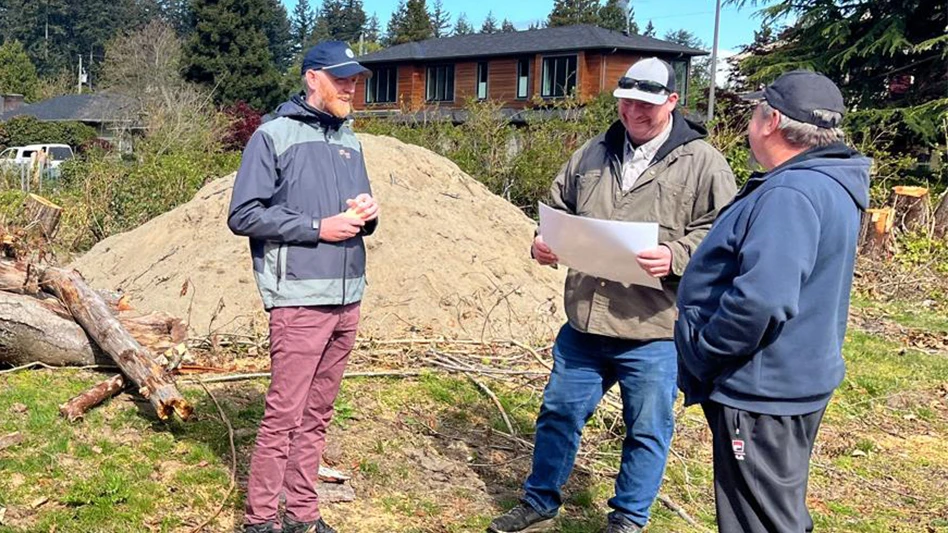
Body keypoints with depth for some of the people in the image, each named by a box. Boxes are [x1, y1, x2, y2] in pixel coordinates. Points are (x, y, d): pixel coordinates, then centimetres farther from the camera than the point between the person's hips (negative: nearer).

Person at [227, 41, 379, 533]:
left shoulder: (350, 141, 17)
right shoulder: (274, 135, -4)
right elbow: (243, 215, -9)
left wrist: (366, 214, 0)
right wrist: (317, 227, -15)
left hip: (347, 299, 6)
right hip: (300, 300, -6)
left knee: (316, 414, 12)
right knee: (284, 414, -4)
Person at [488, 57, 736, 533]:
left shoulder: (702, 162, -3)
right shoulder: (592, 155, 11)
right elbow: (558, 211, 19)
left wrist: (676, 257, -24)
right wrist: (543, 242, -1)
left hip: (653, 331, -4)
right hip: (583, 323, 4)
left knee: (647, 431, 11)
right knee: (559, 413, 16)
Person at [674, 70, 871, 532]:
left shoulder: (790, 194, -25)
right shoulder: (826, 185, 10)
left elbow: (759, 302, -34)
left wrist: (698, 356, -18)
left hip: (762, 392, -10)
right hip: (793, 384, 10)